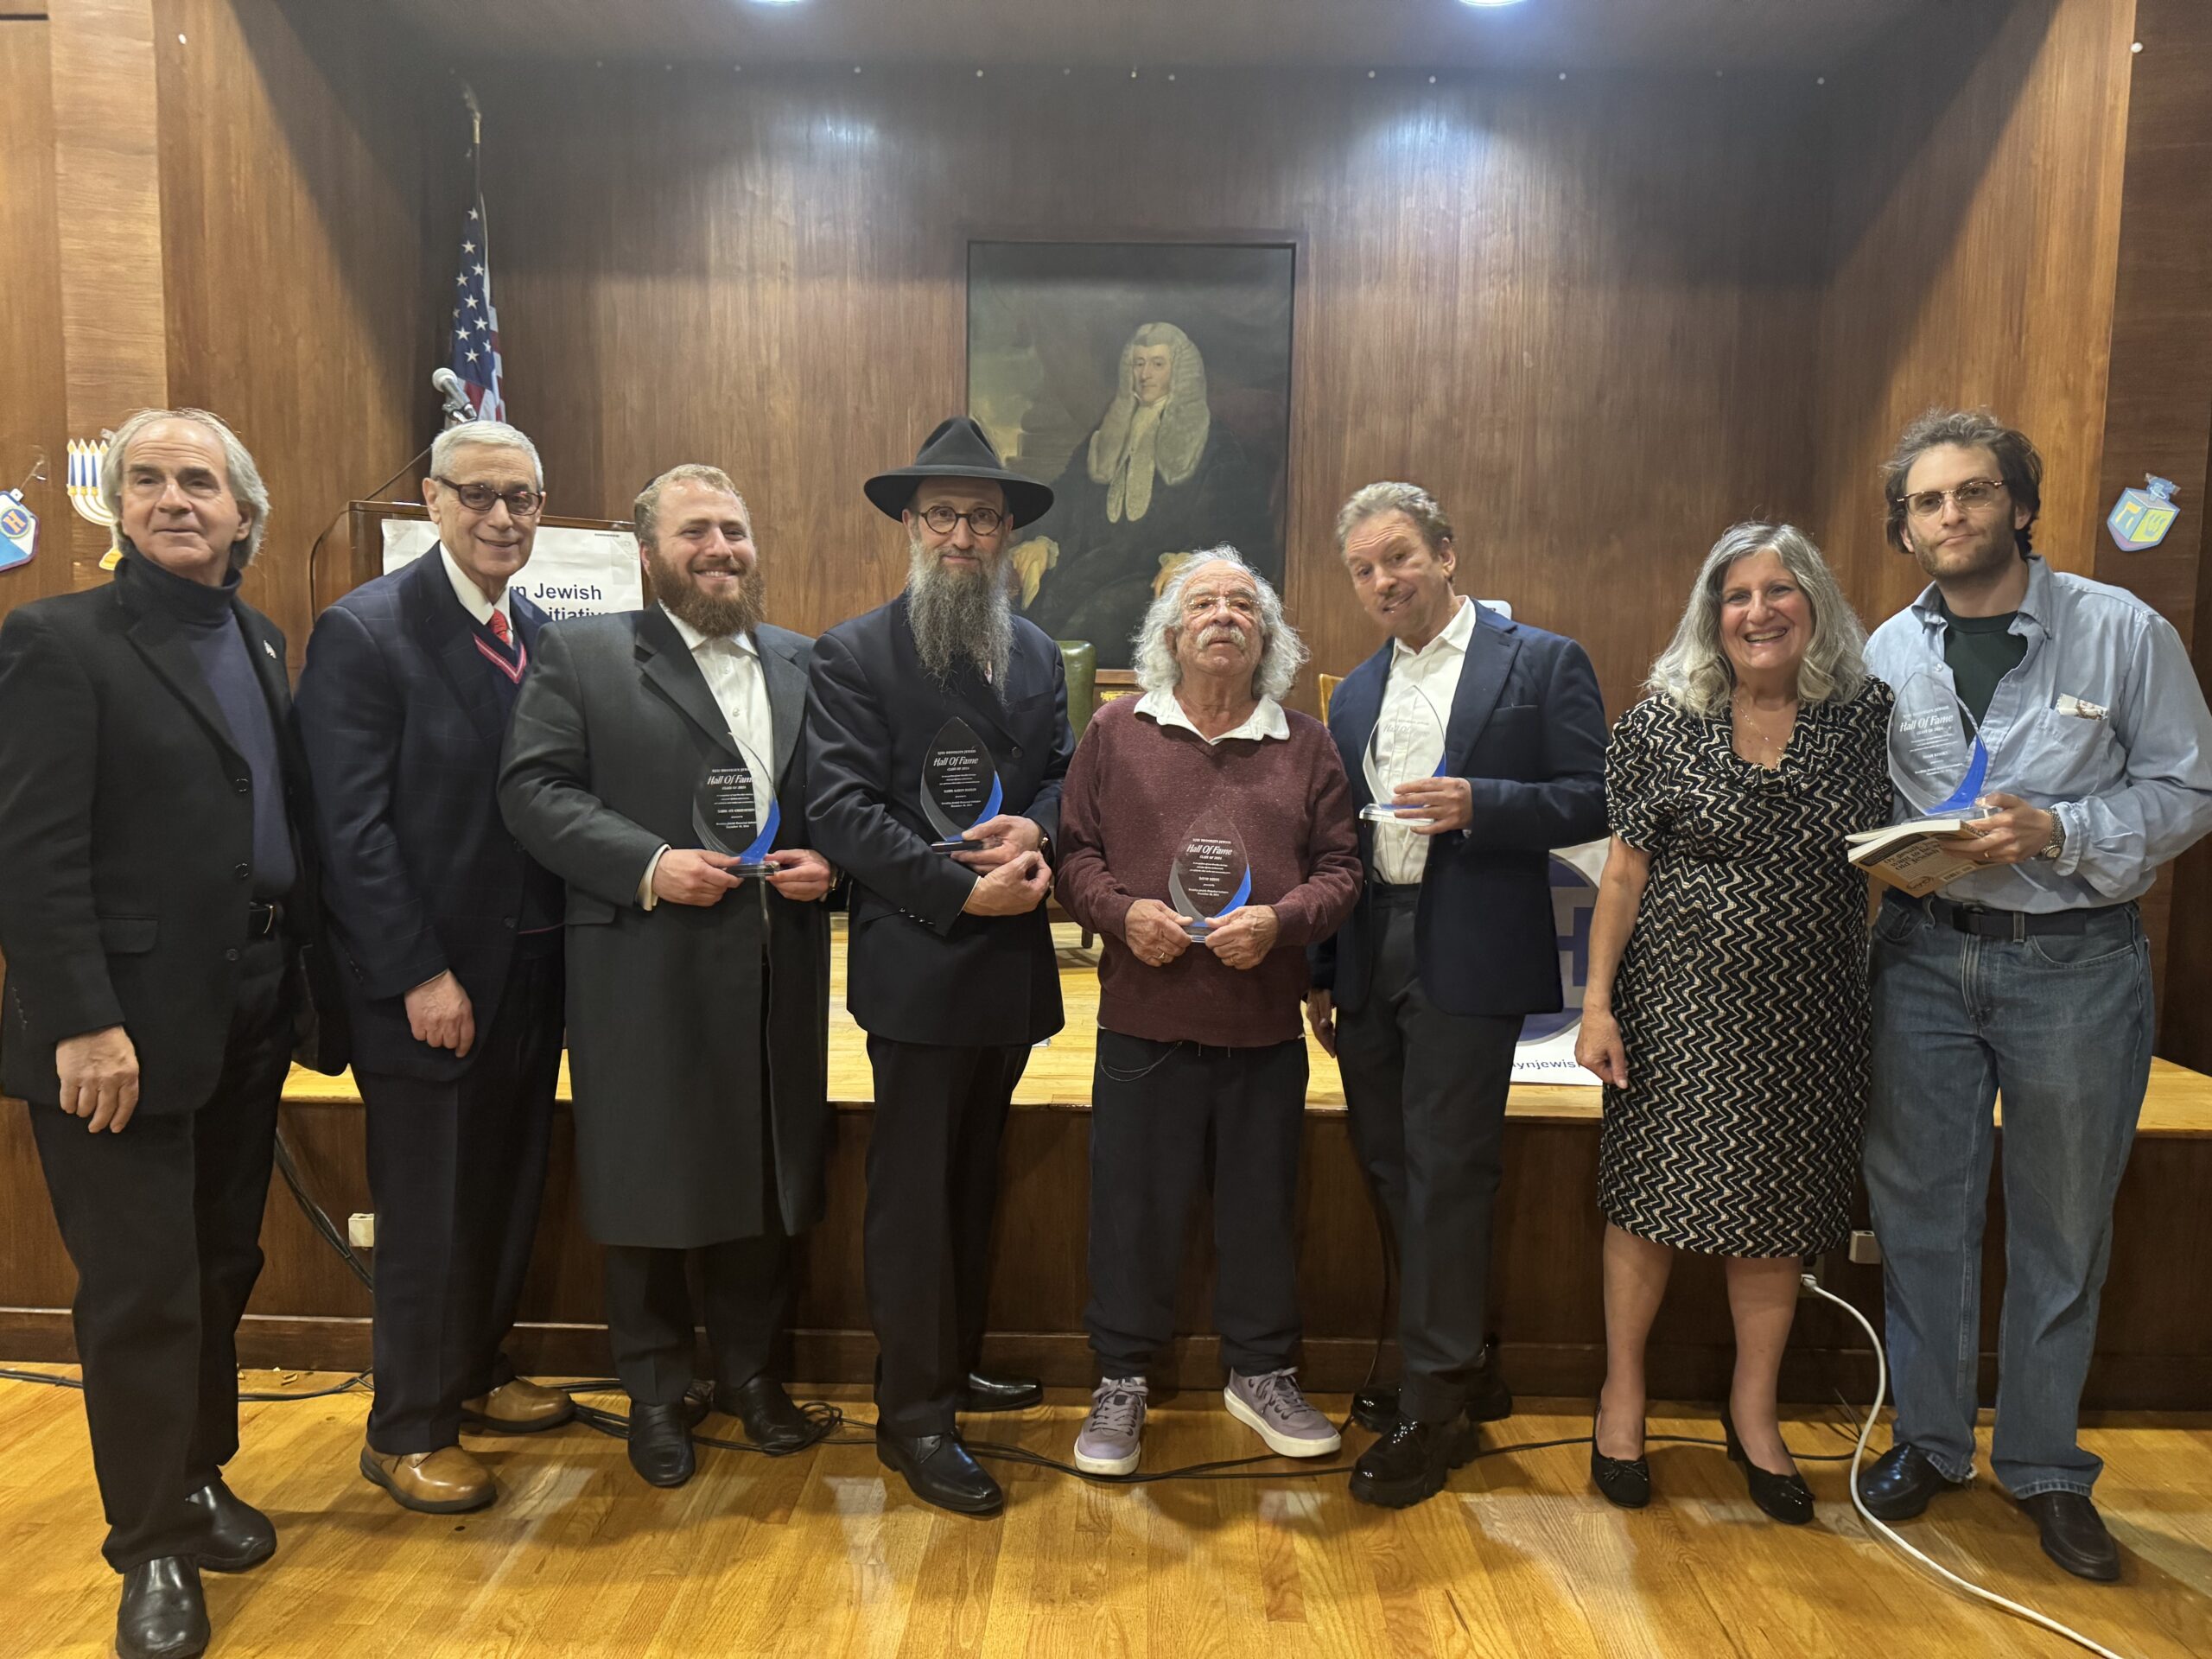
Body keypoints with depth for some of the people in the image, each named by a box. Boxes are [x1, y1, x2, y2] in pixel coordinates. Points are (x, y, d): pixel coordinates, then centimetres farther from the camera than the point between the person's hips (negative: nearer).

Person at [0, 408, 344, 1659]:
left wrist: (309, 988, 4)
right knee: (142, 1293, 4)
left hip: (253, 1014, 6)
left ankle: (201, 1477, 36)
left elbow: (294, 827, 9)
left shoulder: (262, 644, 11)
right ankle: (156, 1546, 20)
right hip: (129, 1022, -6)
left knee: (222, 1269, 18)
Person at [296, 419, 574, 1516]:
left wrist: (566, 950, 0)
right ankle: (407, 1432, 25)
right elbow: (350, 828, -15)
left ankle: (475, 1374, 38)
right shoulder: (363, 632, -11)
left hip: (531, 972, 6)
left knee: (509, 1195, 17)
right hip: (428, 985, -6)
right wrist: (422, 975, -17)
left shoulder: (540, 634, 8)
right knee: (428, 1216, 6)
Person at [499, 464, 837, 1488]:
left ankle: (750, 1370, 31)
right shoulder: (581, 654, 1)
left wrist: (829, 863, -5)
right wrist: (648, 867, -17)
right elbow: (533, 789, -7)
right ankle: (655, 1392, 26)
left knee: (767, 1175, 12)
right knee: (648, 1183, 7)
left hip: (777, 975, 4)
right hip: (645, 977, -3)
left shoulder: (803, 664, 13)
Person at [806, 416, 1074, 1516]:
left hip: (1012, 963, 6)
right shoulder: (853, 654, -7)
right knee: (914, 1189, 2)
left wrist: (1037, 829, -11)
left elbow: (1063, 773, 12)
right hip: (918, 964, -6)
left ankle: (956, 1362, 36)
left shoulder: (1036, 653, 11)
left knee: (974, 1178, 19)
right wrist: (960, 889, -22)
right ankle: (913, 1415, 16)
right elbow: (841, 808, -15)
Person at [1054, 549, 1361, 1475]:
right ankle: (1121, 1383, 25)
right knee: (1134, 1206, 7)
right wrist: (1123, 913, -13)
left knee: (1262, 1206, 13)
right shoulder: (1117, 732, 5)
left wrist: (1279, 920, -12)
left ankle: (1261, 1374, 32)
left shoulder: (1306, 745, 7)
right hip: (1143, 1022, -1)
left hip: (1266, 1025, 2)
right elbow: (1074, 852, 5)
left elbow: (1340, 868, 6)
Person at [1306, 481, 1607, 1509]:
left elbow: (1594, 802, -6)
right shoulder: (1355, 692, 15)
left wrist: (1477, 804, -21)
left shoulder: (1541, 663, -1)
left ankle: (1435, 1409, 12)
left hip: (1466, 957, -6)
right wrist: (1321, 974, 14)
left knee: (1446, 1175, -2)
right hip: (1369, 954, 6)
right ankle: (1459, 1366, 30)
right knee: (1388, 1167, 11)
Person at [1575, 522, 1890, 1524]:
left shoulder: (1864, 717, 2)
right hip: (1679, 1000, -2)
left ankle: (1754, 1410, 31)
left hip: (1809, 1010, 2)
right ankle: (1622, 1392, 25)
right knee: (1651, 1192, 5)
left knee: (1777, 1211, 11)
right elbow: (1625, 872, -3)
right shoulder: (1664, 720, -4)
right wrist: (1596, 1004, -6)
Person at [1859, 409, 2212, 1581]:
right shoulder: (1885, 657, 4)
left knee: (2061, 1228, 10)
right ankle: (1928, 1440, 28)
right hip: (1925, 958, 2)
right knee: (1920, 1210, 10)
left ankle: (2044, 1464, 29)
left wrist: (2056, 831, -18)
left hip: (2073, 965, -2)